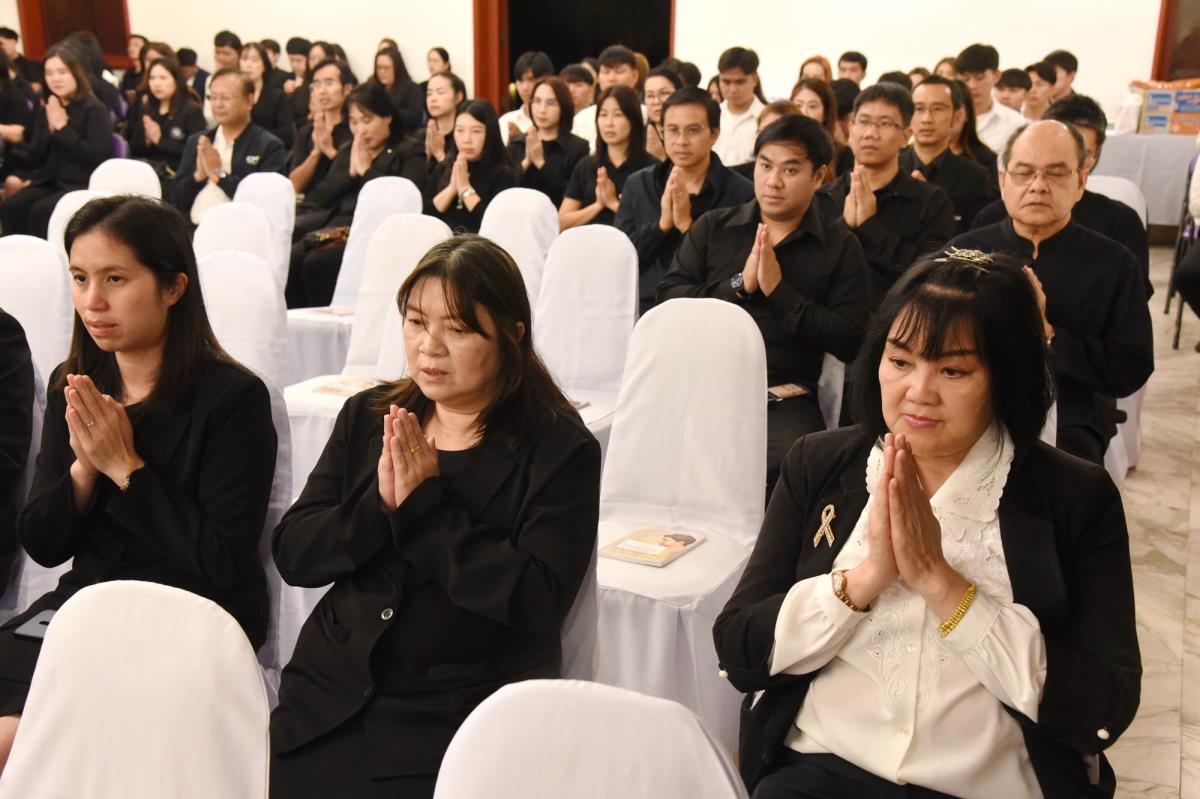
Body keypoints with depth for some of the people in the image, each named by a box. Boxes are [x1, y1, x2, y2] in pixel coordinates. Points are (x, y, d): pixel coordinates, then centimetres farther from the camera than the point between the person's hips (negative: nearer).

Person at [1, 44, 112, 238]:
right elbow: (34, 158, 10)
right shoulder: (46, 110, 13)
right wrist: (49, 128, -7)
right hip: (49, 181, 6)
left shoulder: (95, 109, -6)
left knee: (41, 211, -30)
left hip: (83, 184, -6)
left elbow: (97, 155, -18)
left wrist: (62, 128, -16)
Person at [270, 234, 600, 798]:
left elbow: (537, 601, -17)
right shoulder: (367, 417, 8)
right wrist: (377, 505, -15)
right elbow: (291, 554, 3)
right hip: (332, 692, 4)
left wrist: (425, 503, -18)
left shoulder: (559, 449, -6)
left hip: (462, 711, -3)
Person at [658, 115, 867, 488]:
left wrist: (779, 289, -12)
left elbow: (849, 341, -5)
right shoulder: (712, 227, 13)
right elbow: (667, 299, 2)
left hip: (785, 396, -1)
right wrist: (738, 285, -10)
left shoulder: (841, 247, 6)